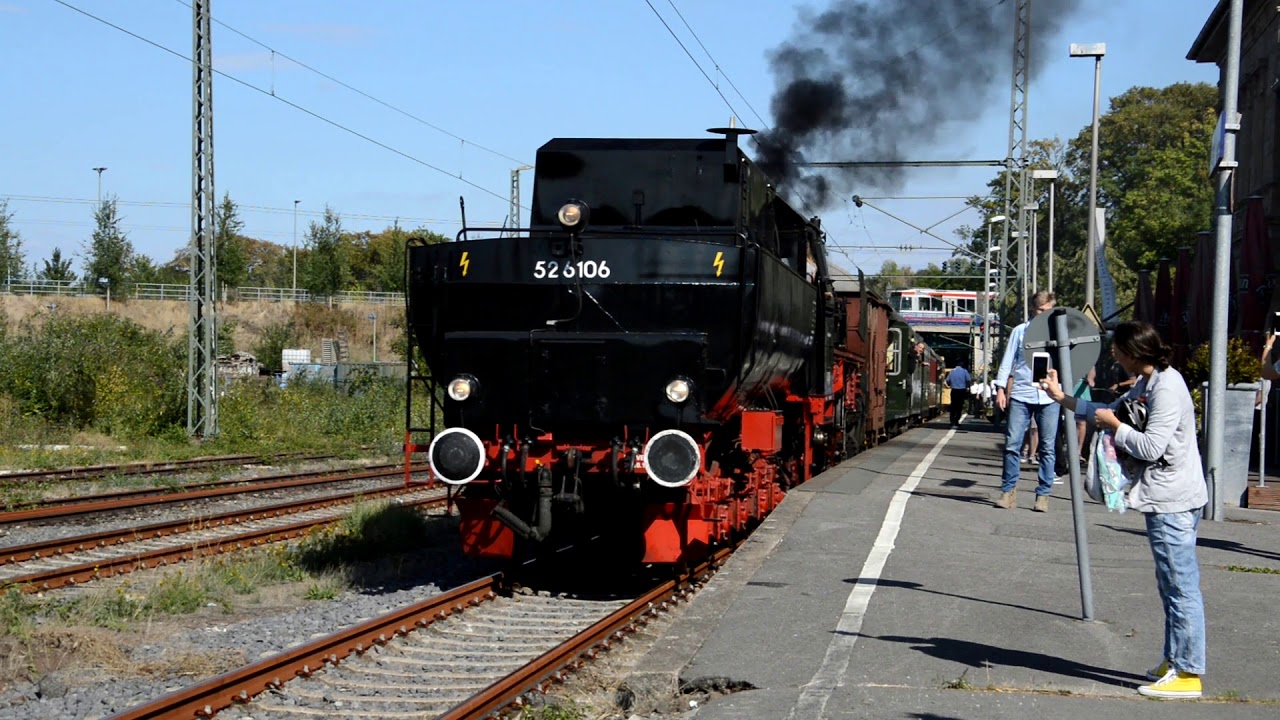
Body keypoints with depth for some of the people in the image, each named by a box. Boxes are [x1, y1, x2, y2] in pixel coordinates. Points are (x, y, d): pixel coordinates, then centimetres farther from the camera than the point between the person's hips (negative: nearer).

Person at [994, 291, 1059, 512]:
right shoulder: (1020, 331, 10)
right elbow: (1007, 362, 10)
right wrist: (1000, 389, 3)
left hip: (1049, 396, 0)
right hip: (1020, 394, 0)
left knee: (1047, 447, 2)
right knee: (1012, 444, -3)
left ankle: (1043, 494, 8)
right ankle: (1008, 491, 5)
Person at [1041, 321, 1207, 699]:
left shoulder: (1167, 388, -19)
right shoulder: (1147, 383, 13)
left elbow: (1151, 446, -23)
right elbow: (1112, 411, 27)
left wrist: (1113, 425, -10)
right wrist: (1062, 398, 28)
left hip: (1172, 501, -11)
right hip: (1165, 498, 11)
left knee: (1181, 587, -8)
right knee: (1173, 586, 17)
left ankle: (1187, 673, -6)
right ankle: (1175, 660, 27)